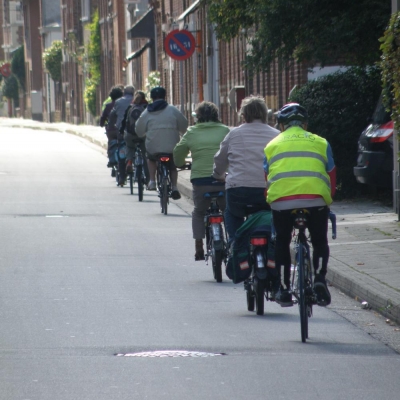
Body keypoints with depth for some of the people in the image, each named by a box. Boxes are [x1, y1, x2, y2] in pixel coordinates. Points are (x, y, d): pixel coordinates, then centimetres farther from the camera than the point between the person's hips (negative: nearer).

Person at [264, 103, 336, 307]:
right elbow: (331, 178, 19)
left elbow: (266, 180, 18)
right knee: (320, 242, 16)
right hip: (316, 199, 0)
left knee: (282, 242, 18)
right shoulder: (320, 143, 19)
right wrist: (326, 199, 33)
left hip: (281, 200, 0)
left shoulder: (272, 145, 19)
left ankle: (284, 289, 16)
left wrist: (270, 199, 32)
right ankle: (320, 278, -5)